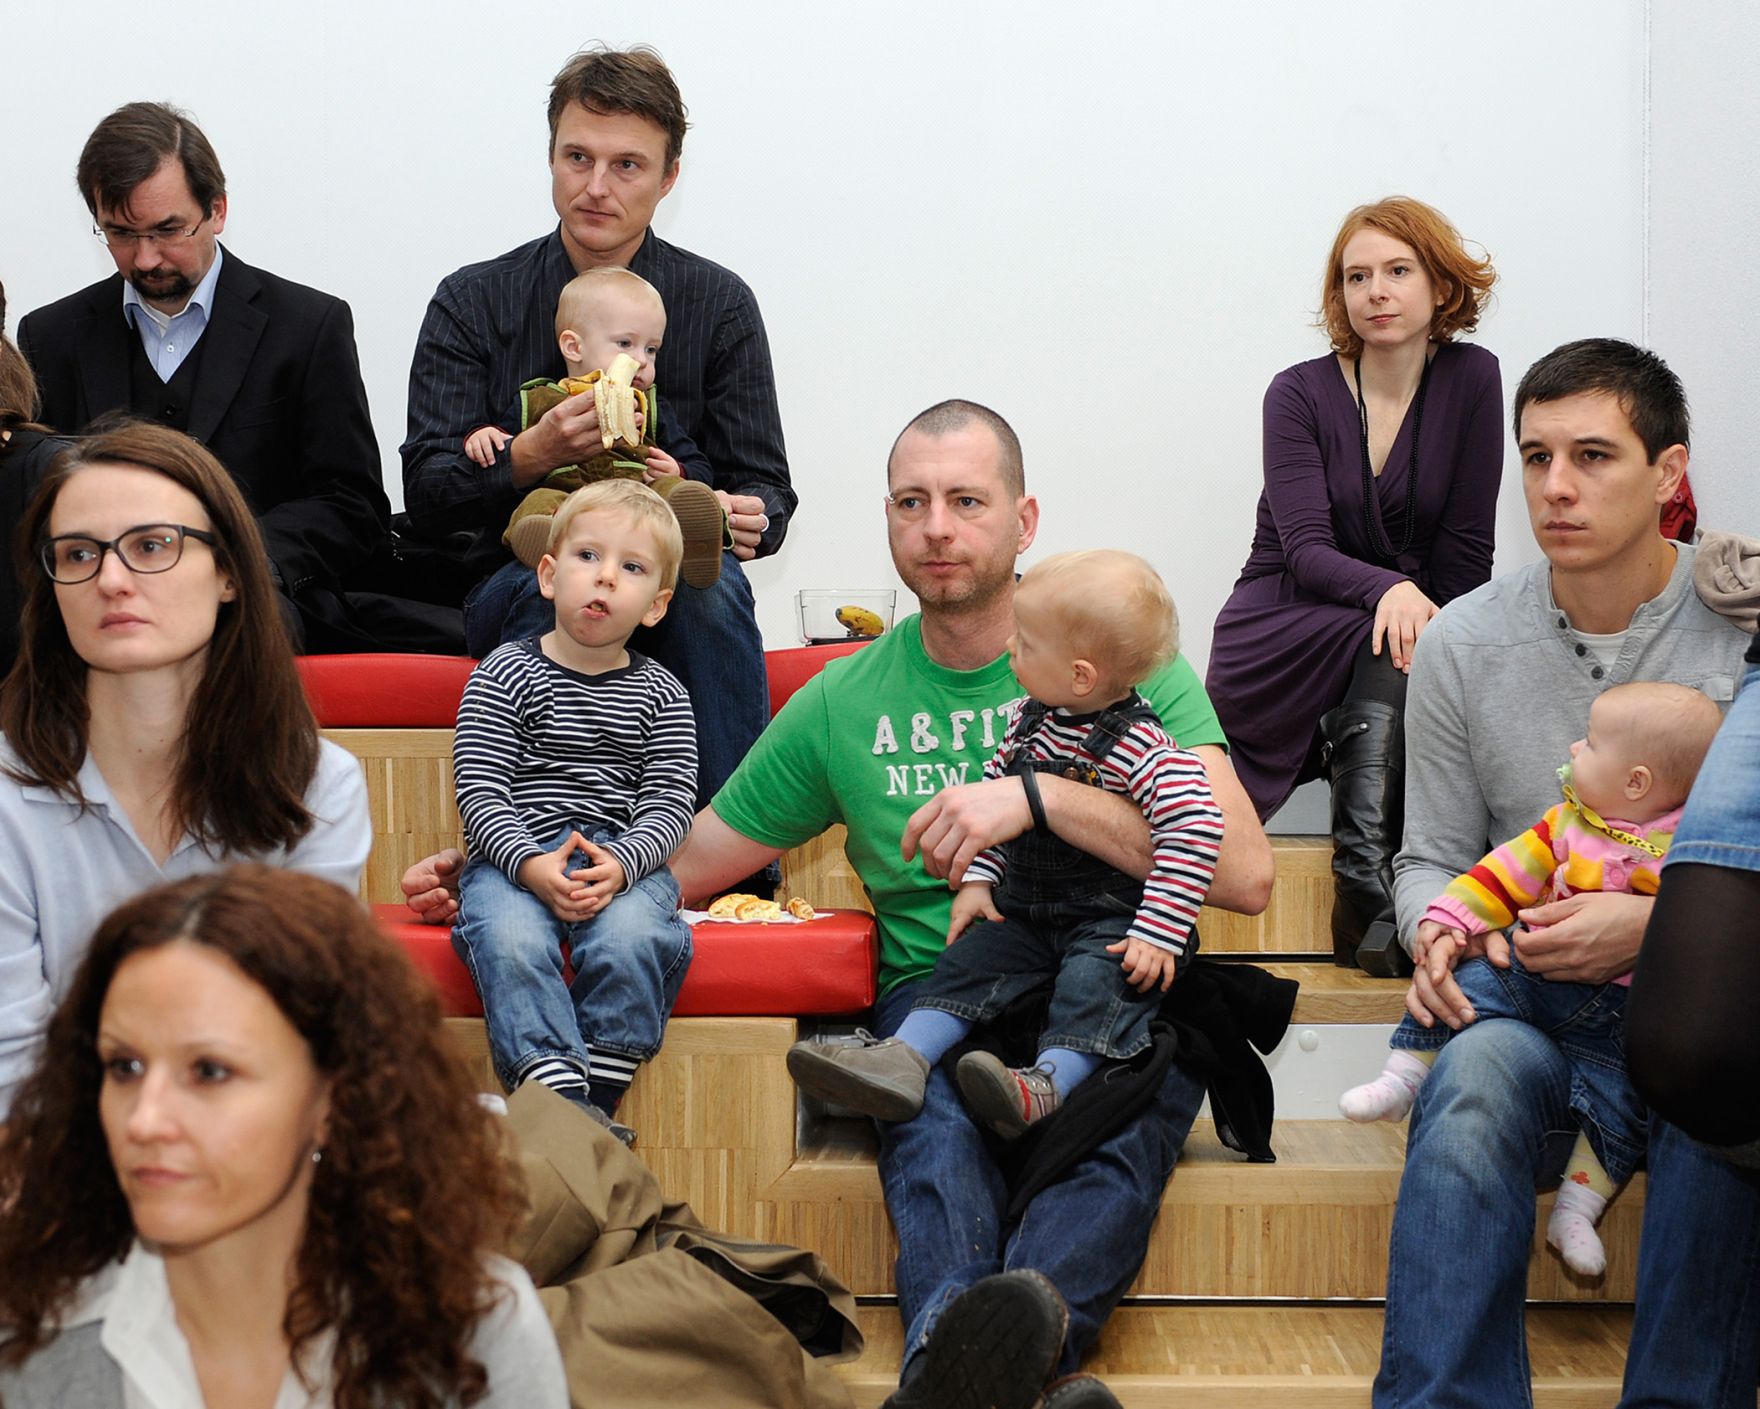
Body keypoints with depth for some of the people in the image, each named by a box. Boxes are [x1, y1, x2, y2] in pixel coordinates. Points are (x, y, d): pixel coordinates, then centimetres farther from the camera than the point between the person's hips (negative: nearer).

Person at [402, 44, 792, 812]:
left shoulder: (718, 303, 6)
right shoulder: (473, 302, 4)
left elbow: (765, 489, 5)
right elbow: (426, 494, -3)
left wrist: (748, 520, -21)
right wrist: (532, 454, -24)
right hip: (517, 588, 0)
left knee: (713, 586, -35)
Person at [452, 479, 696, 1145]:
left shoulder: (660, 695, 11)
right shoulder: (504, 676, 6)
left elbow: (669, 804, 3)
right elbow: (479, 791, -2)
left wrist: (620, 862, -17)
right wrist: (530, 864, -19)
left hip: (624, 861, 1)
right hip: (515, 857, -1)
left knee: (628, 940, -32)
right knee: (510, 943, -33)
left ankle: (597, 1098, -22)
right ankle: (560, 1095, -40)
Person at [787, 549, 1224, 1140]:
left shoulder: (1141, 748, -19)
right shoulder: (1030, 721, 5)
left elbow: (1194, 830, -26)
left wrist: (1158, 935, -28)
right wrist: (978, 879, 5)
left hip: (1112, 919, -7)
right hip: (1024, 909, 7)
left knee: (1095, 977, -30)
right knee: (969, 960, -8)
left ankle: (1048, 1084, -46)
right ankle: (902, 1059, -20)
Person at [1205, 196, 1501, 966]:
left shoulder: (1471, 380, 0)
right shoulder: (1300, 394, -3)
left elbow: (1465, 552, 0)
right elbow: (1305, 551, -15)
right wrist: (1390, 591, -35)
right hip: (1276, 651, -2)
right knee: (1385, 650, -33)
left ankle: (1365, 899, -36)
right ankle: (1372, 895, -38)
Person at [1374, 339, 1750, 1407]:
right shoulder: (1465, 643, 6)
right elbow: (1431, 856, 15)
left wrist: (1657, 926, -18)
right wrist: (1436, 927, -8)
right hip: (1537, 999, 2)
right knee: (1477, 1074, -34)